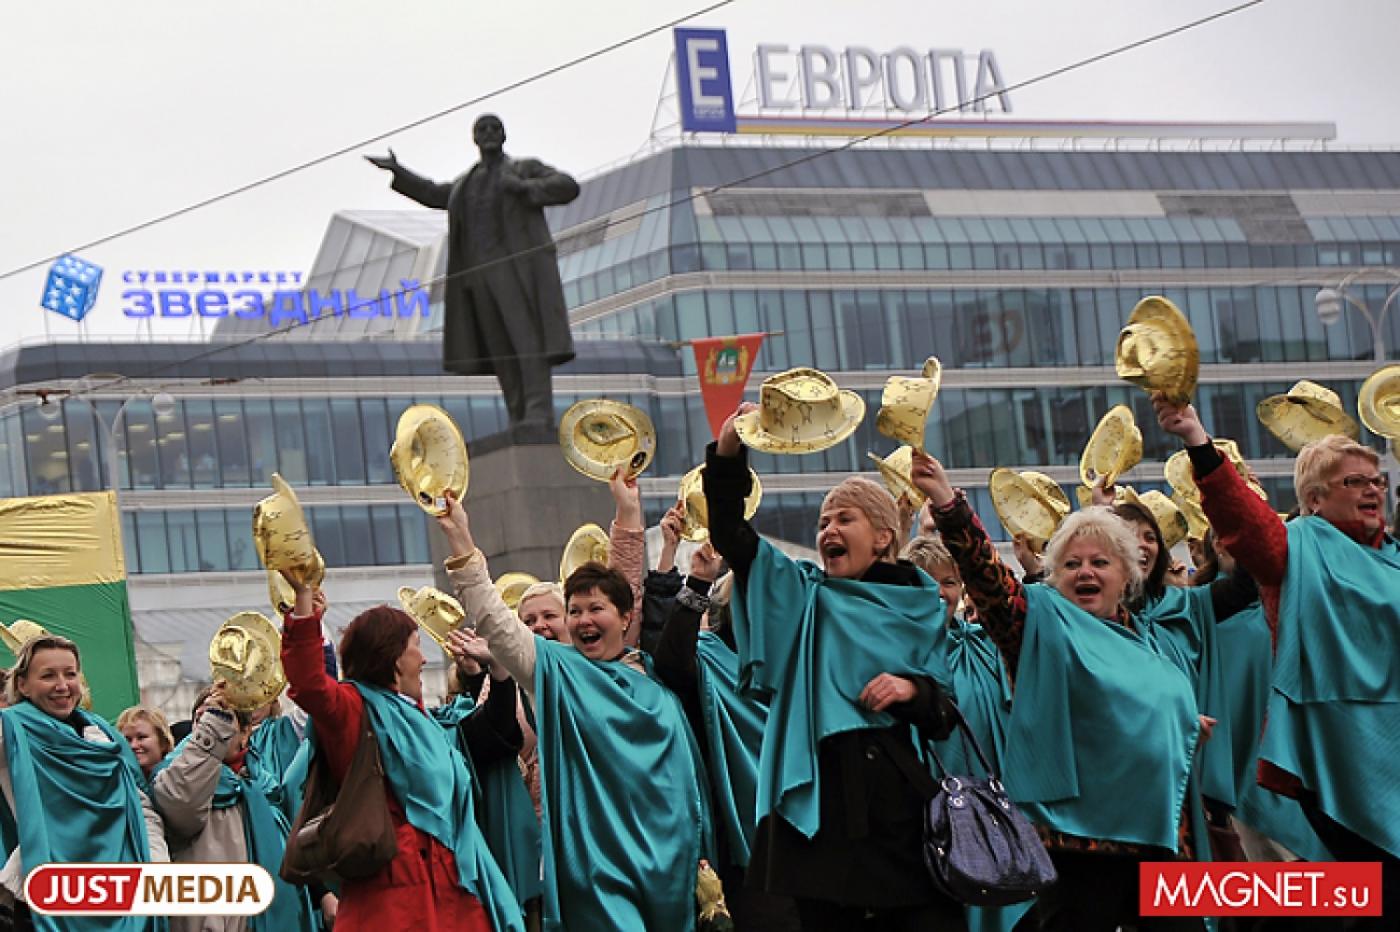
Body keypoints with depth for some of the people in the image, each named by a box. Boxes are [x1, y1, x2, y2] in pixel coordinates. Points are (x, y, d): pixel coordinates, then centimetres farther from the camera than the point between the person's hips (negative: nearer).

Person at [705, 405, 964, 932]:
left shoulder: (919, 611, 13)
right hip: (819, 795, 0)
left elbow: (945, 717, 12)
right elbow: (730, 534, 0)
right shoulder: (800, 595, 13)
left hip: (897, 794, 0)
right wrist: (728, 452, -13)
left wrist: (912, 690, -10)